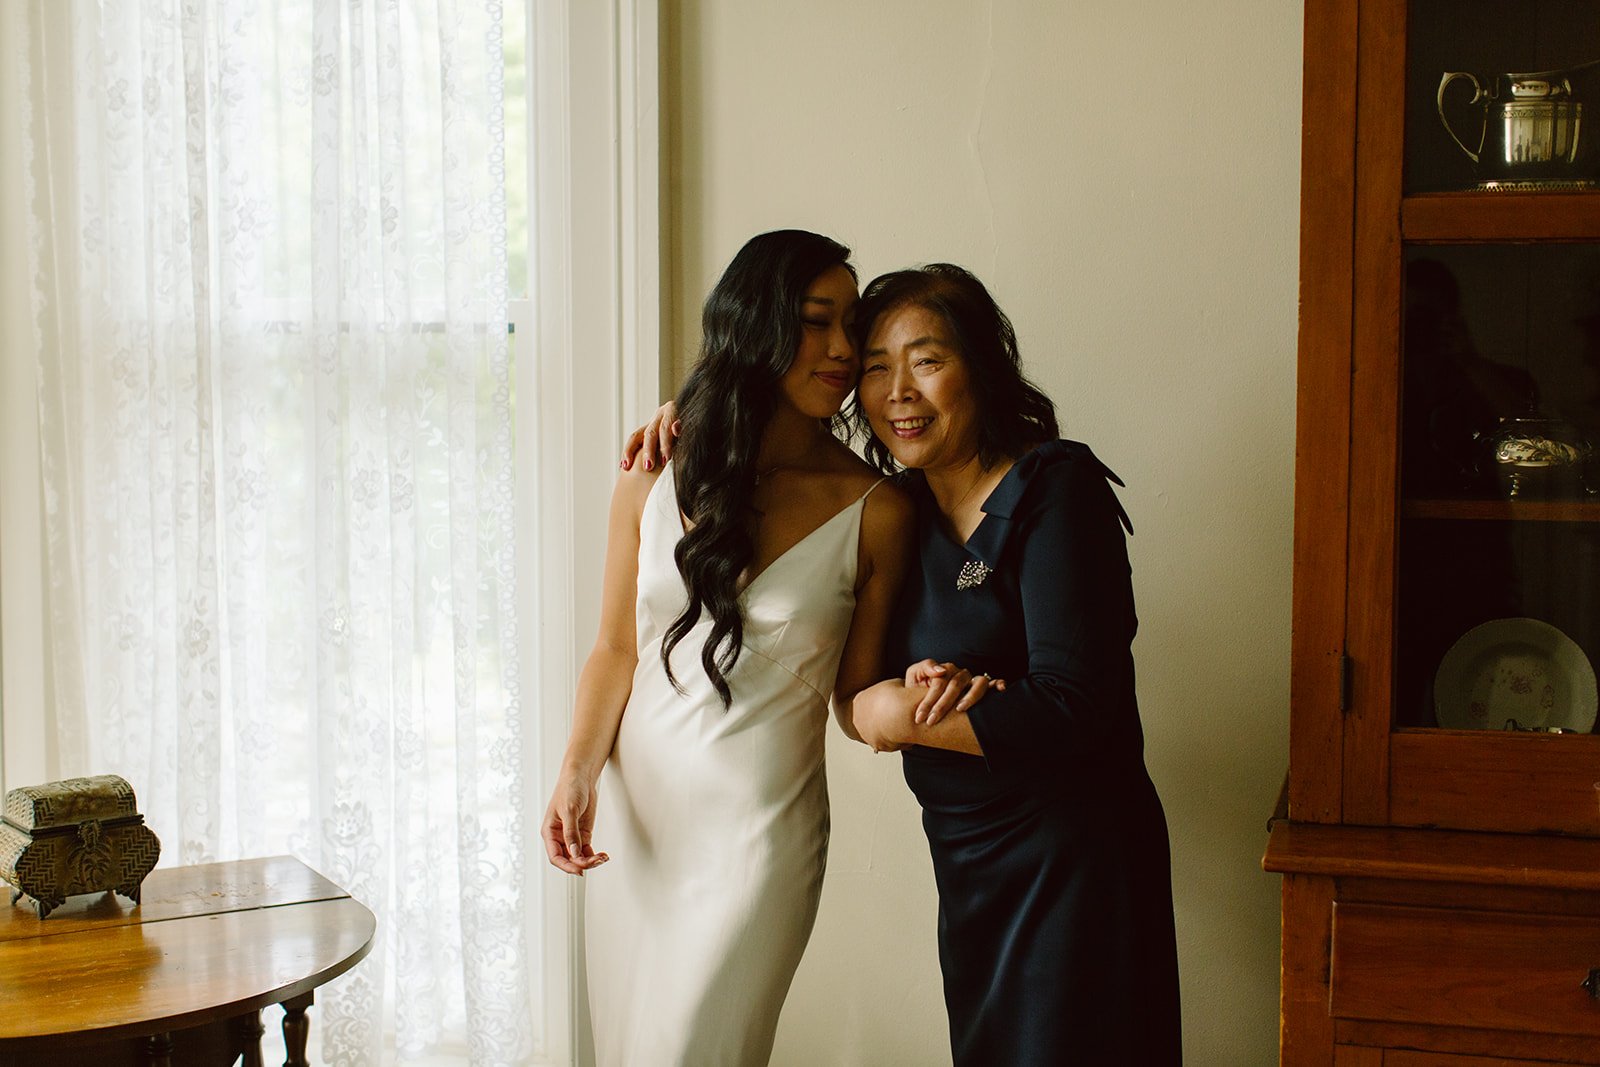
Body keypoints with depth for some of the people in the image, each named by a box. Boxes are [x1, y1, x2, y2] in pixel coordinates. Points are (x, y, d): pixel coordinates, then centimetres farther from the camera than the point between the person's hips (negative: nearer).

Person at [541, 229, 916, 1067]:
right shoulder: (655, 483, 0)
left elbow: (855, 700, -1)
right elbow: (616, 649, 5)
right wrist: (576, 771, -9)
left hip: (758, 831, -3)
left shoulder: (874, 510, -8)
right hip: (631, 811, 4)